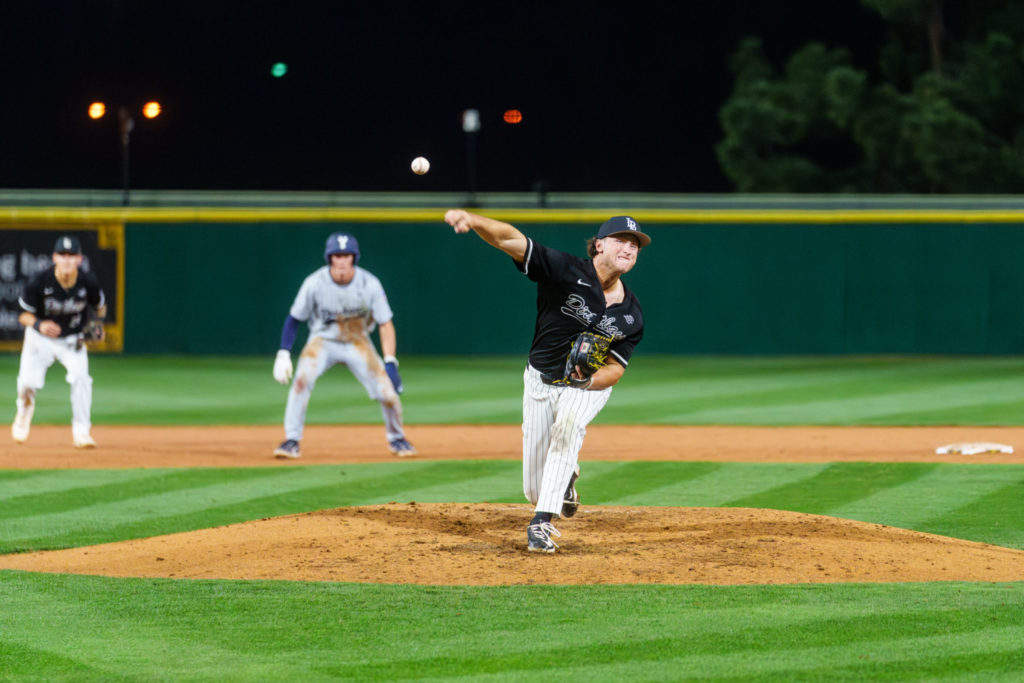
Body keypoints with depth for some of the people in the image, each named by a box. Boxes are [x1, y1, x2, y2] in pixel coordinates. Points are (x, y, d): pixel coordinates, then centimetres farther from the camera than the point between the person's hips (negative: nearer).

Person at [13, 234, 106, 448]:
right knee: (28, 382, -11)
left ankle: (81, 432, -15)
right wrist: (39, 324, -34)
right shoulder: (39, 282, -23)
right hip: (40, 339, -1)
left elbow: (99, 305, 5)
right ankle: (24, 410, 28)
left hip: (73, 340, 1)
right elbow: (23, 314, -14)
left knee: (81, 377, -24)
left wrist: (98, 322, -15)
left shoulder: (88, 281, -17)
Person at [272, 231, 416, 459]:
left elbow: (385, 323, -15)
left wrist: (390, 363, -25)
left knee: (387, 391, -10)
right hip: (324, 340, -1)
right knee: (302, 379, -29)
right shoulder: (315, 283, -21)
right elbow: (294, 319, -10)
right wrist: (283, 353, -20)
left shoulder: (369, 284, -20)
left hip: (358, 342, 1)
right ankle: (292, 440, -18)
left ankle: (396, 438, 20)